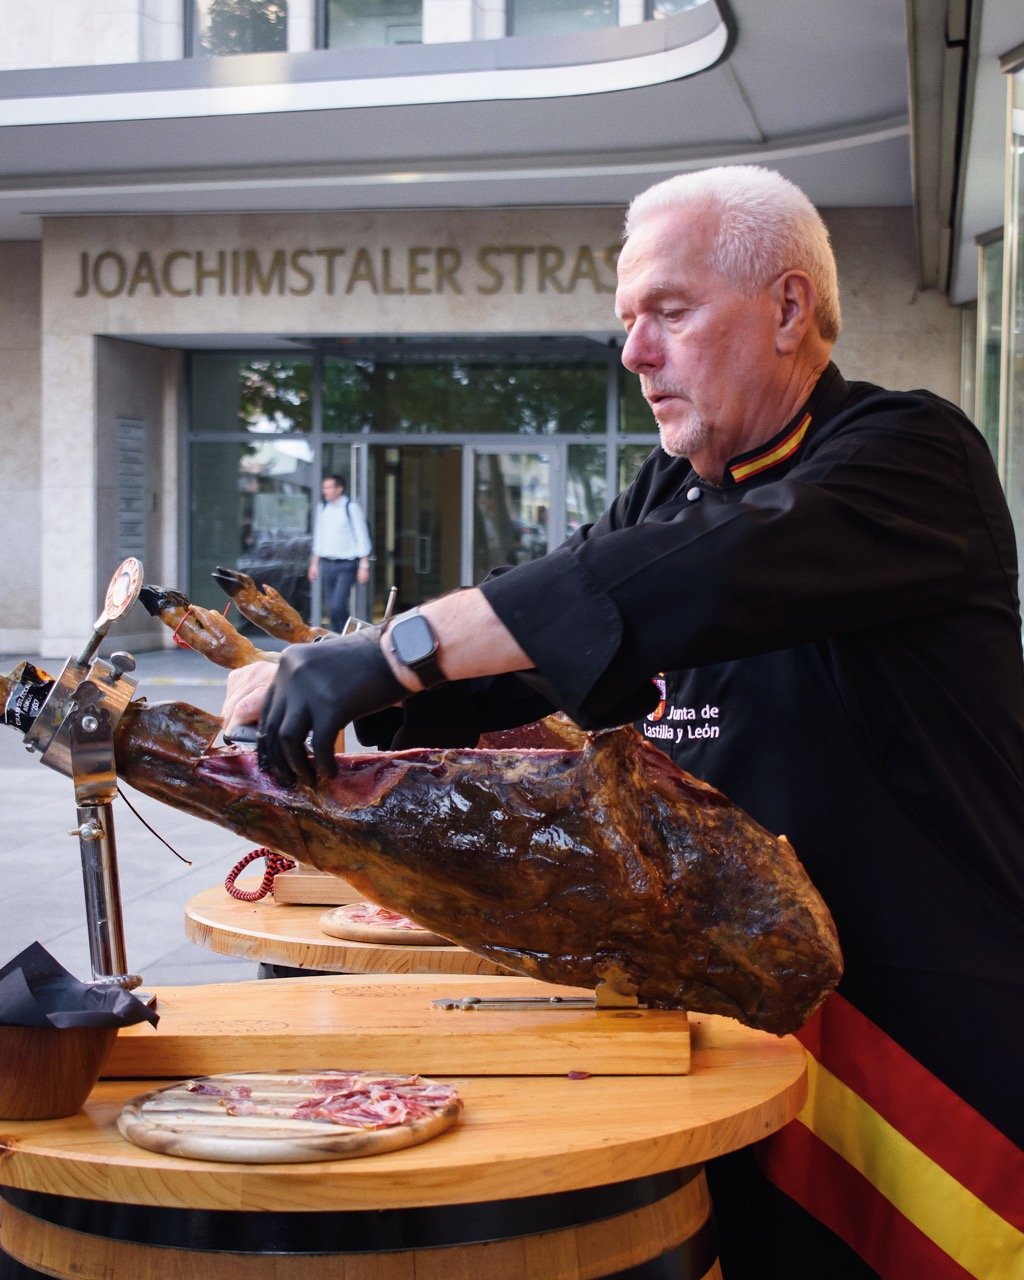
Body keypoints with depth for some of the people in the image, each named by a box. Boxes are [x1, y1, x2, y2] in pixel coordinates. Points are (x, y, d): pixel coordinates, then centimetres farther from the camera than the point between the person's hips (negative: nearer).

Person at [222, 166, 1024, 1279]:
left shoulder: (907, 452, -11)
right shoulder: (668, 491, 15)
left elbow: (710, 574, -30)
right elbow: (509, 652, 11)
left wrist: (397, 649, -33)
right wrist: (296, 681, -8)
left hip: (921, 1021, -6)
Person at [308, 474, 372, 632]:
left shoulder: (351, 508, -7)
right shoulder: (322, 509, 10)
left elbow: (362, 538, -6)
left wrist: (364, 566, -10)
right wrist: (314, 563, 17)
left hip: (346, 565, -6)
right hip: (326, 564, 6)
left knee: (337, 606, -17)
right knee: (331, 608, 5)